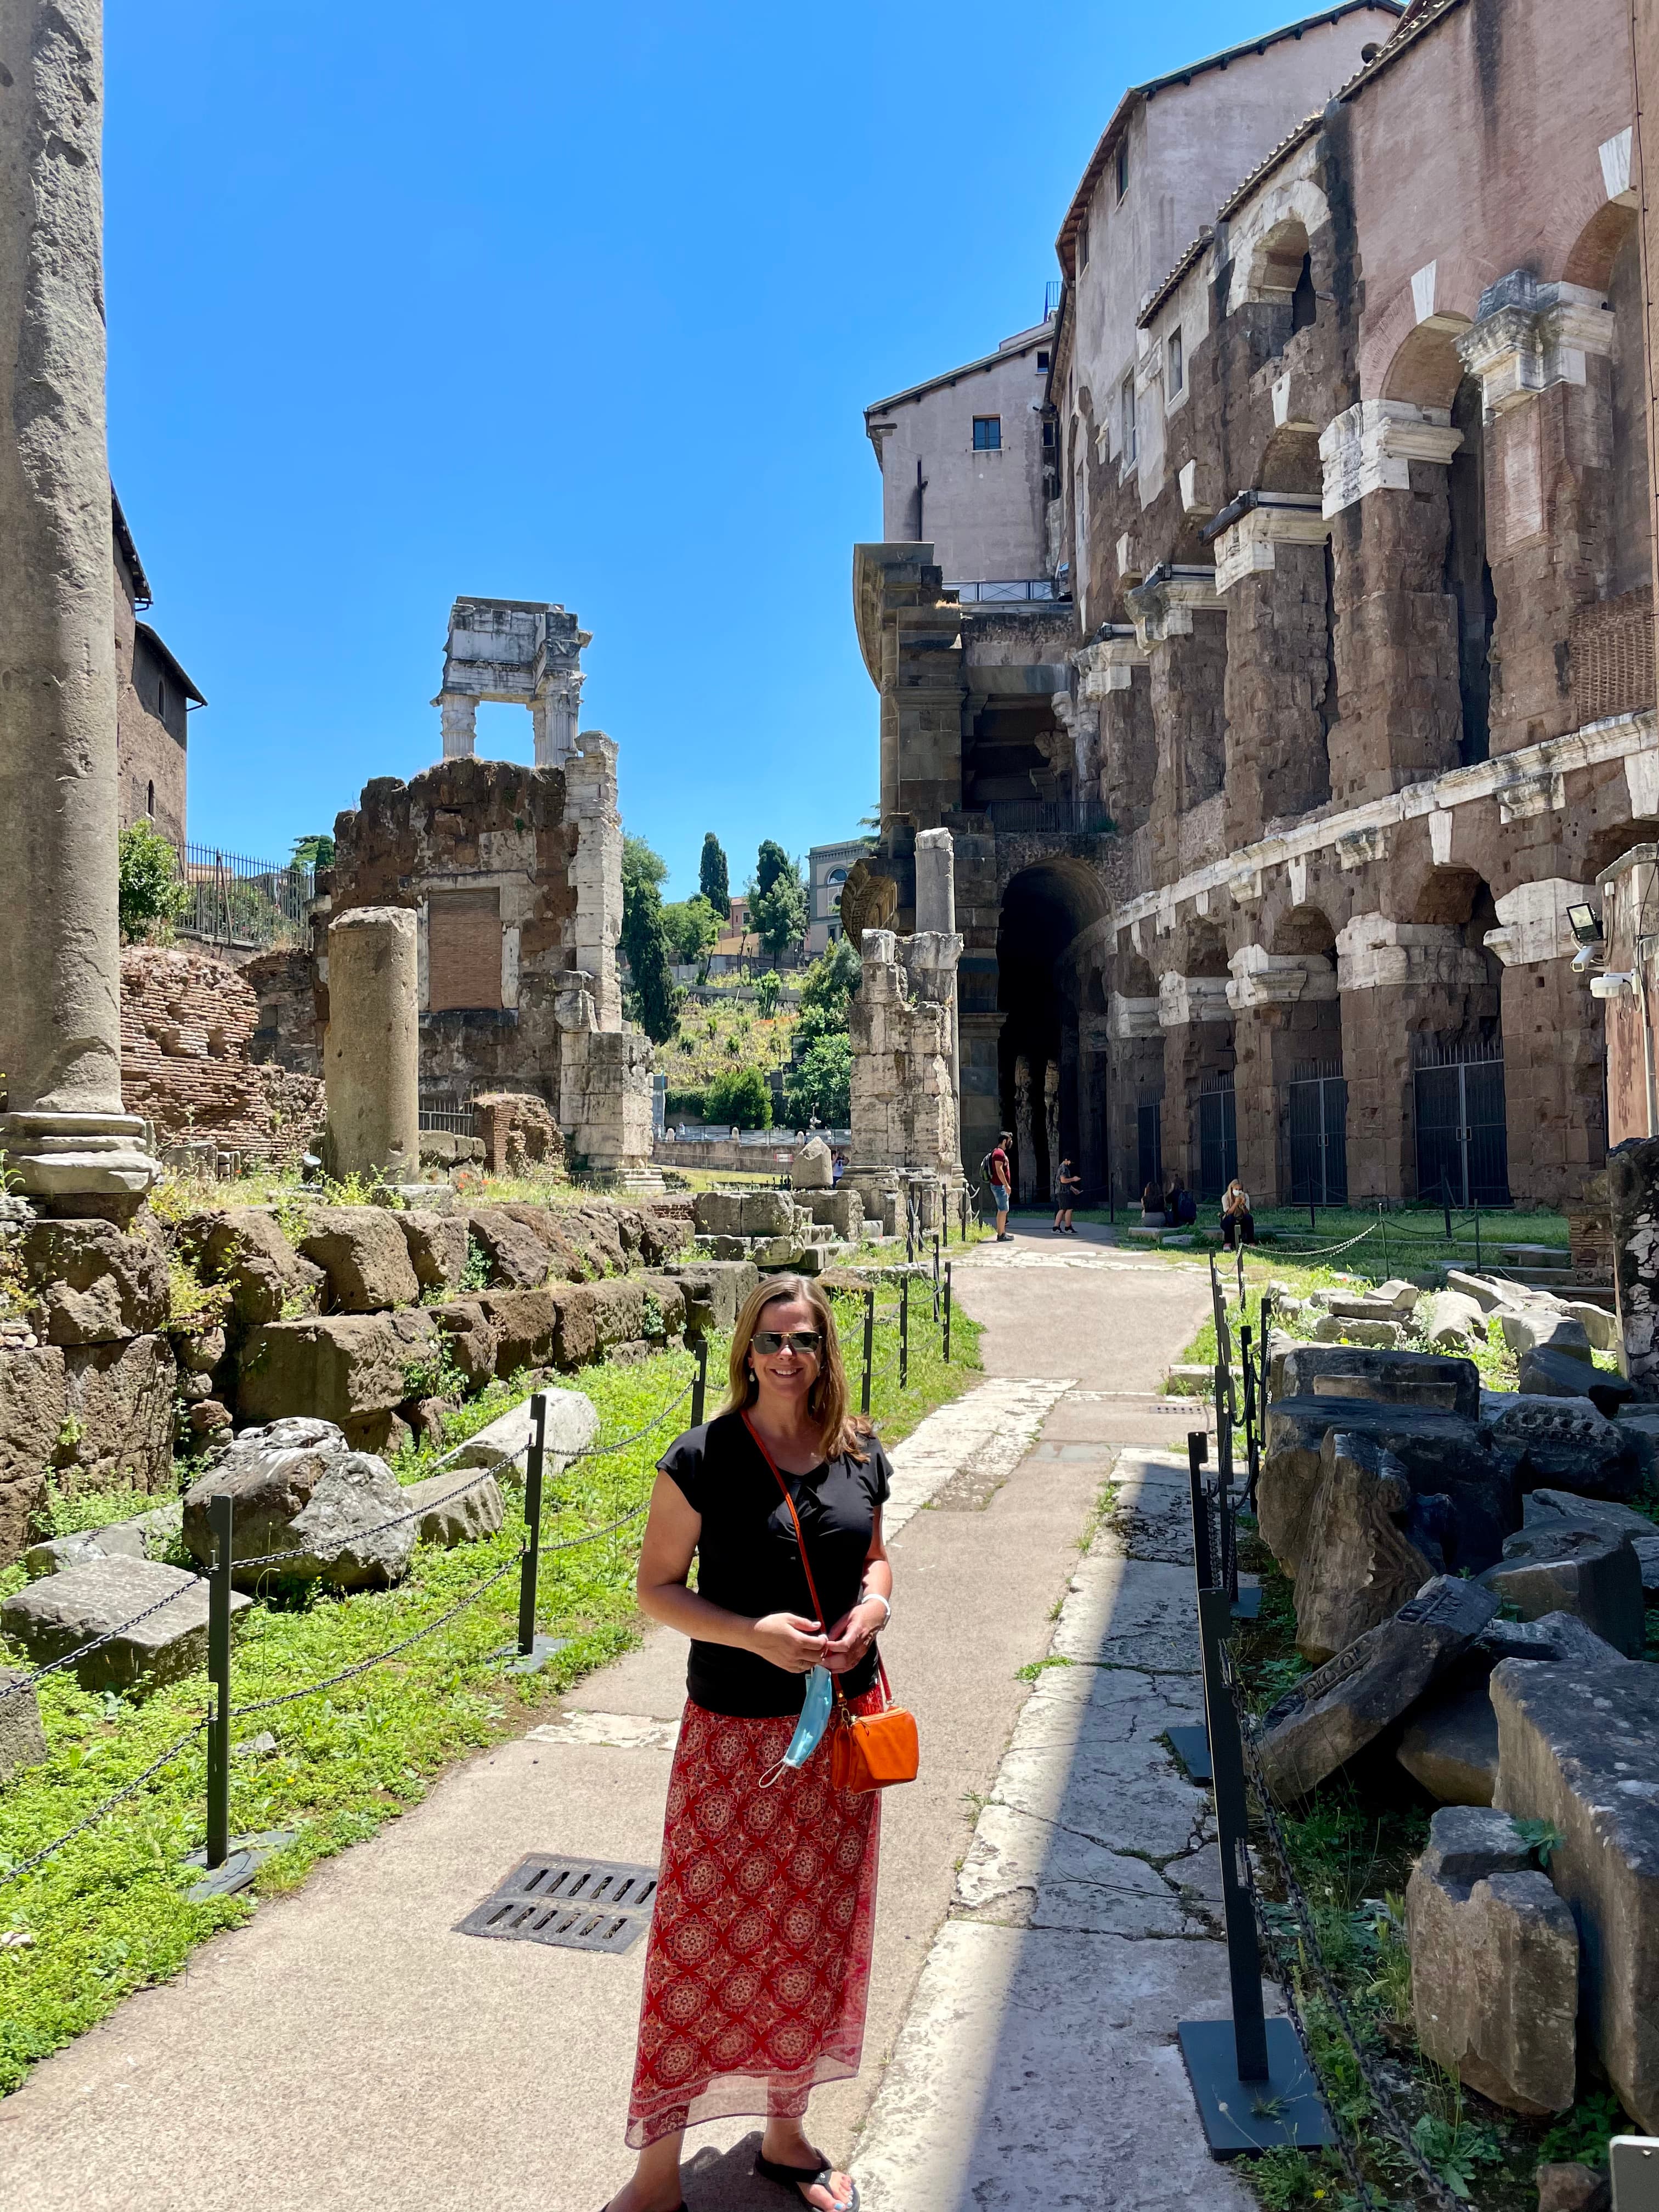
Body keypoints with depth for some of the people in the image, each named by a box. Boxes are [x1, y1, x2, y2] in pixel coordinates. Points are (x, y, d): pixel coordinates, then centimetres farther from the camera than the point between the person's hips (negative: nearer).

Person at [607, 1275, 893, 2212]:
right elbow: (657, 1587, -9)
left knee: (814, 1935, 18)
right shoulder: (703, 1459, -14)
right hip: (736, 1731, -4)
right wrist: (752, 1633, -22)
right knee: (706, 1940, 4)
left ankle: (785, 2132, 40)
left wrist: (874, 1603, -8)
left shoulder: (861, 1455, 0)